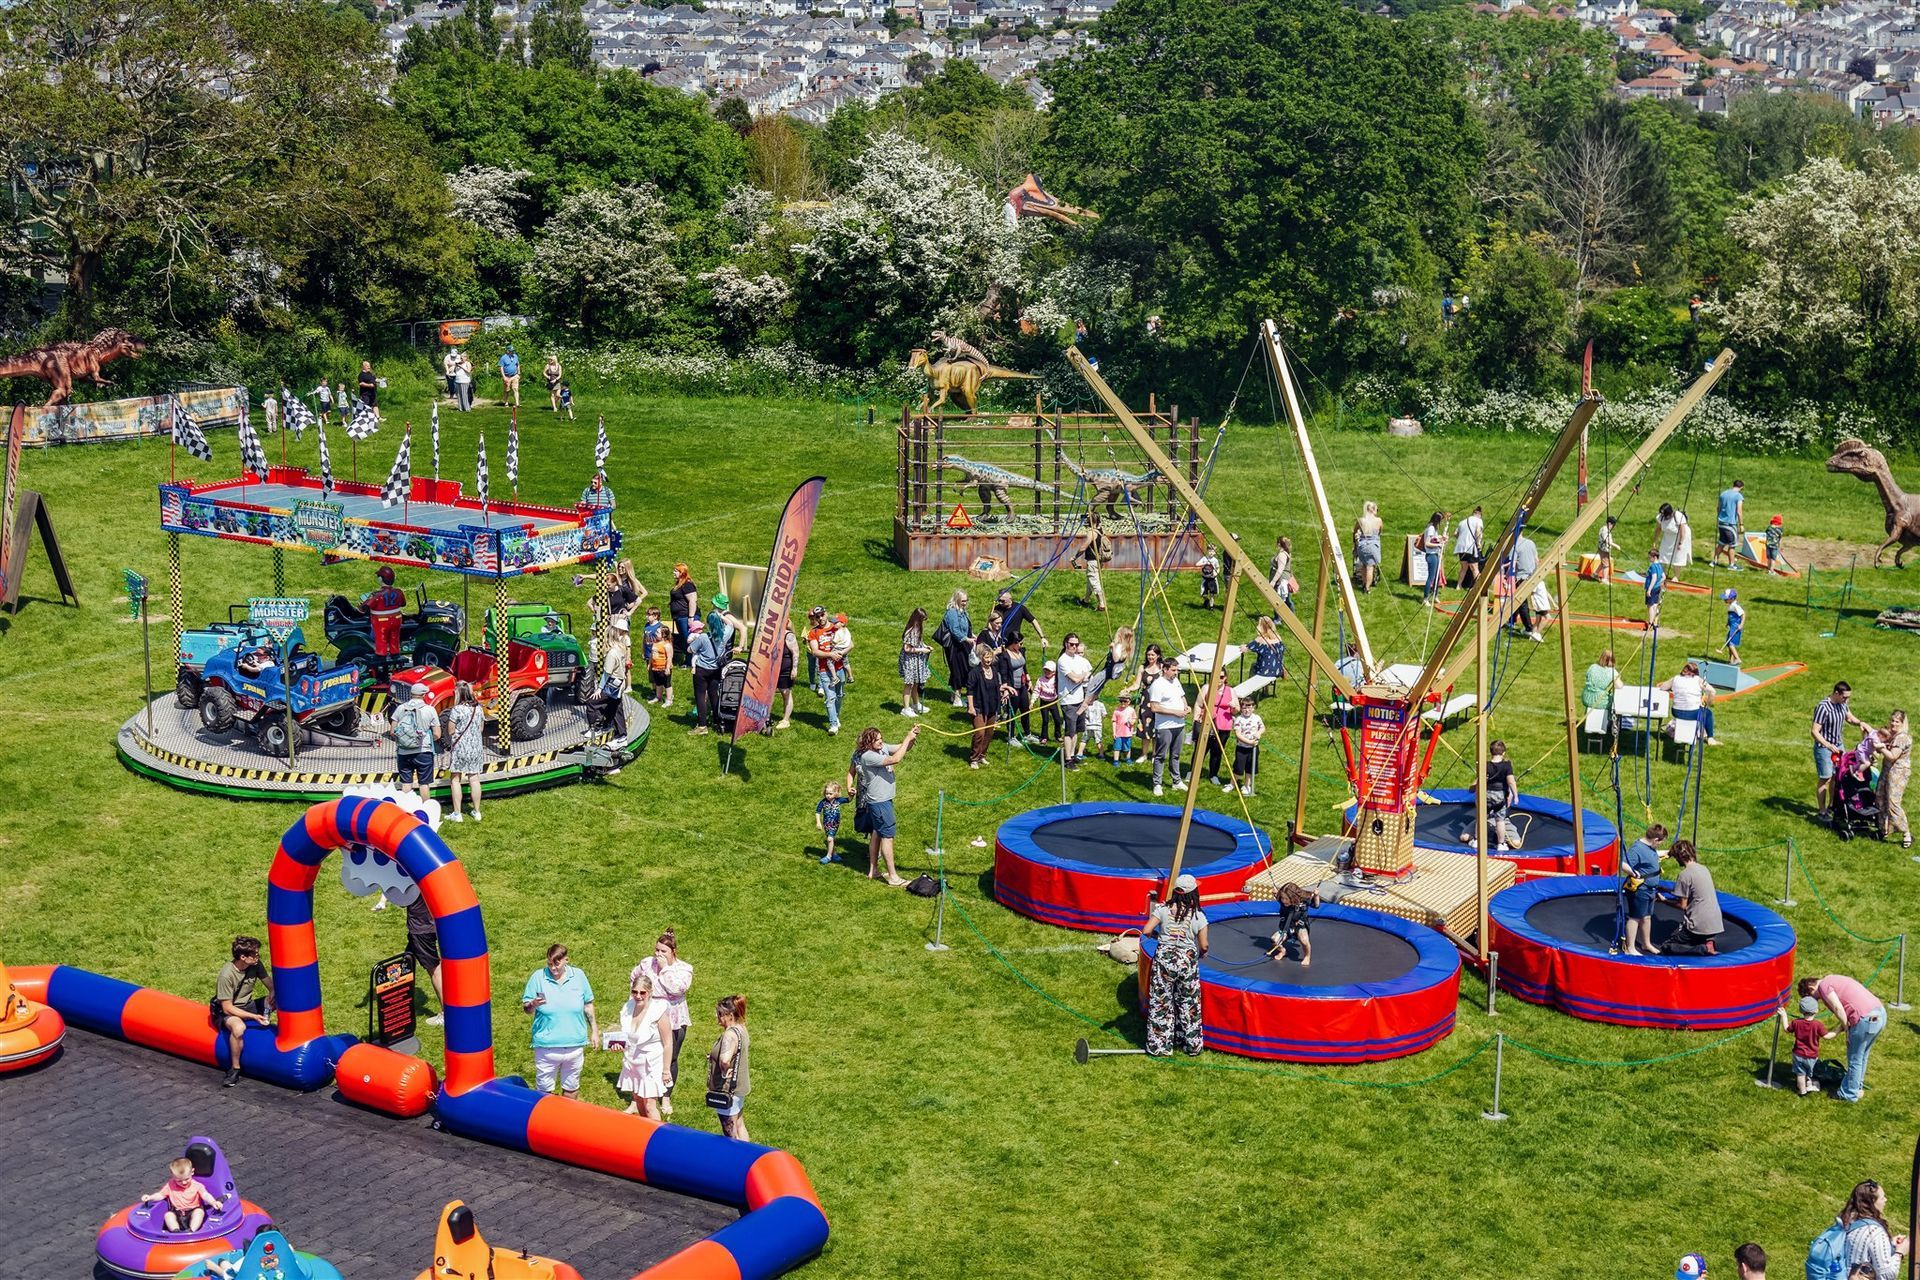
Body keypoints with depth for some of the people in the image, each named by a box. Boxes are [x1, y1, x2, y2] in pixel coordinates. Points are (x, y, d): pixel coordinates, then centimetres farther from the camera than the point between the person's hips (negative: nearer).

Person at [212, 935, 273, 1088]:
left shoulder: (256, 964, -11)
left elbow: (272, 987, -1)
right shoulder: (226, 975, -28)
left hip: (248, 1005, 6)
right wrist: (254, 1017, -30)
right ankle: (235, 1068, -23)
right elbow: (227, 1008, -24)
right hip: (227, 1011, -6)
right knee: (238, 1027, -42)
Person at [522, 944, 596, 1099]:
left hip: (574, 1044, 2)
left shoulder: (578, 976, -2)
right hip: (546, 1045, -2)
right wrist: (533, 1004, -26)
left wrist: (594, 1031, 11)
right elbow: (525, 1008, -3)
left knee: (571, 1087, 18)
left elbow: (588, 1005, 10)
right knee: (544, 1088, 5)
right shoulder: (539, 977, -8)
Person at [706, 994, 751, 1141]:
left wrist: (725, 1072, -22)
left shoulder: (730, 1034, -26)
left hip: (728, 1090, -10)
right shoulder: (741, 1028, 3)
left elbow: (724, 1060, -43)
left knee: (730, 1133, 2)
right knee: (738, 1125, 23)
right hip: (740, 1086, 10)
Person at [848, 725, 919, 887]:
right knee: (887, 836, -4)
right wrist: (908, 738, -26)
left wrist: (913, 737, -16)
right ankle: (893, 877, 2)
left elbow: (903, 748, 4)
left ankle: (873, 870, 29)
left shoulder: (883, 748, 3)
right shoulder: (867, 756, -24)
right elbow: (895, 759, -31)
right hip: (879, 802, -9)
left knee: (877, 834, 18)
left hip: (884, 799, 9)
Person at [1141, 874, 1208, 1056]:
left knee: (1160, 1003, 9)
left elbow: (1146, 931, -10)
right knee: (1188, 1003, 14)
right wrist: (1201, 954, 18)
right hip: (1188, 959, 0)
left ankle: (1159, 1046, 14)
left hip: (1164, 957, 0)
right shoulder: (1198, 916, -9)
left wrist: (1155, 935, 11)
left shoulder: (1163, 909, -8)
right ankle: (1192, 1045, 24)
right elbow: (1203, 945, -4)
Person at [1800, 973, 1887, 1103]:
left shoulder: (1823, 986, -4)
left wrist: (1847, 1031, -4)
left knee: (1855, 1059, 8)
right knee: (1862, 1056, 25)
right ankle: (1857, 1086, 40)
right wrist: (1844, 1026, 13)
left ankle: (1849, 1094, 20)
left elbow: (1838, 1009, -14)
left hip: (1866, 1020, -9)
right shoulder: (1832, 979, 23)